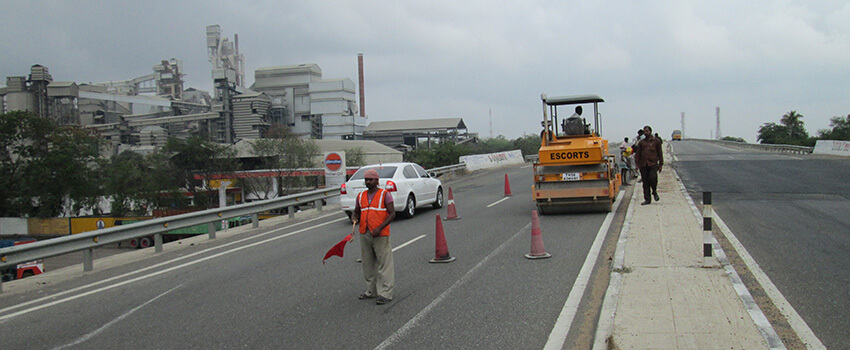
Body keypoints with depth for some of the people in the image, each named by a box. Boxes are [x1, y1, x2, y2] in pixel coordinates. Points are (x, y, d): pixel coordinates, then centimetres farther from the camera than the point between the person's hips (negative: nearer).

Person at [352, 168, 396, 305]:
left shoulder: (385, 194, -3)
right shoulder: (361, 196, 13)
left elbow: (392, 214, -8)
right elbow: (356, 212, 23)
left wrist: (380, 228, -19)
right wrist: (354, 218, -2)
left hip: (380, 235, -5)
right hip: (364, 234, 6)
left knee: (384, 264, -5)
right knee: (368, 264, 11)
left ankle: (385, 293, -2)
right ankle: (371, 291, 21)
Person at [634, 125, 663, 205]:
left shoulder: (656, 141, 7)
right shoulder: (641, 142, 13)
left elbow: (660, 153, 9)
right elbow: (637, 153, 14)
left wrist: (660, 164, 5)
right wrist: (637, 164, 4)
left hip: (653, 164, -3)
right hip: (643, 165, 3)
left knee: (653, 178, -17)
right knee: (645, 182, 2)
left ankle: (654, 192, 13)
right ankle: (647, 199, 8)